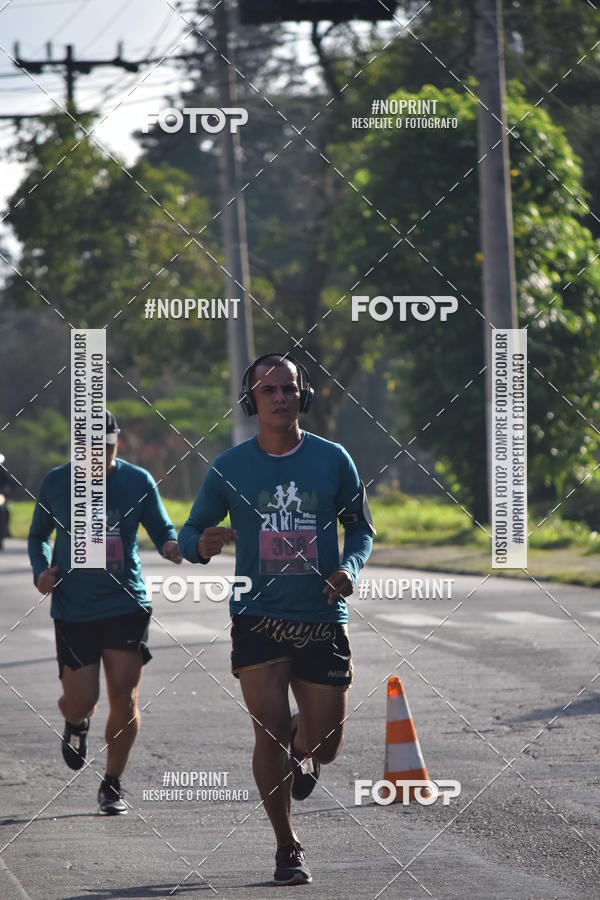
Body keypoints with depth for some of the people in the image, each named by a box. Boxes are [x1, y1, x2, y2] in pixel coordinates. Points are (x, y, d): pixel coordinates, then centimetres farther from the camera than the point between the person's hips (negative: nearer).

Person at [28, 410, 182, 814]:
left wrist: (173, 545, -20)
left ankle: (112, 786, 12)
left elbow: (162, 529, 4)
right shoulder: (56, 483, 1)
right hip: (73, 610, 0)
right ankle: (76, 722, 35)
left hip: (126, 604, 0)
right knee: (82, 700, -4)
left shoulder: (138, 481, -1)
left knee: (124, 699, -6)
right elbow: (38, 536, 14)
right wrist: (42, 571, -5)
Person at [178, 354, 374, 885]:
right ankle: (287, 849, 5)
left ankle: (301, 750, 43)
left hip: (323, 620, 1)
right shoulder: (229, 467, 0)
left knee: (325, 744, 3)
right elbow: (190, 532, 7)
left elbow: (361, 528, 12)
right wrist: (202, 545, -17)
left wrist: (351, 567, -9)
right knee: (270, 731, -12)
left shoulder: (332, 460, 1)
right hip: (258, 616, -1)